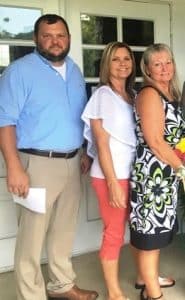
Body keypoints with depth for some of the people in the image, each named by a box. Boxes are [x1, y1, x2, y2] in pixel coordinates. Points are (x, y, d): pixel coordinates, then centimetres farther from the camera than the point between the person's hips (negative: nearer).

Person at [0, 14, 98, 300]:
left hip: (71, 162, 7)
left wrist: (84, 153, 16)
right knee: (32, 235, 0)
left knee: (65, 229, 17)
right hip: (38, 163, -6)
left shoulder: (75, 71, 12)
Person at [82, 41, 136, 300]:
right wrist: (113, 182, -17)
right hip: (111, 175, -6)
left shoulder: (132, 95, 11)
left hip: (134, 172, 6)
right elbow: (102, 143, -14)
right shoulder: (103, 95, -9)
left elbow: (140, 137, 14)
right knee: (114, 233, 3)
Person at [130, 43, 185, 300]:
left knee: (157, 227, 18)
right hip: (152, 172, -9)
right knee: (151, 230, 1)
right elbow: (155, 141, -19)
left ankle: (149, 278, 35)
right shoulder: (149, 95, -14)